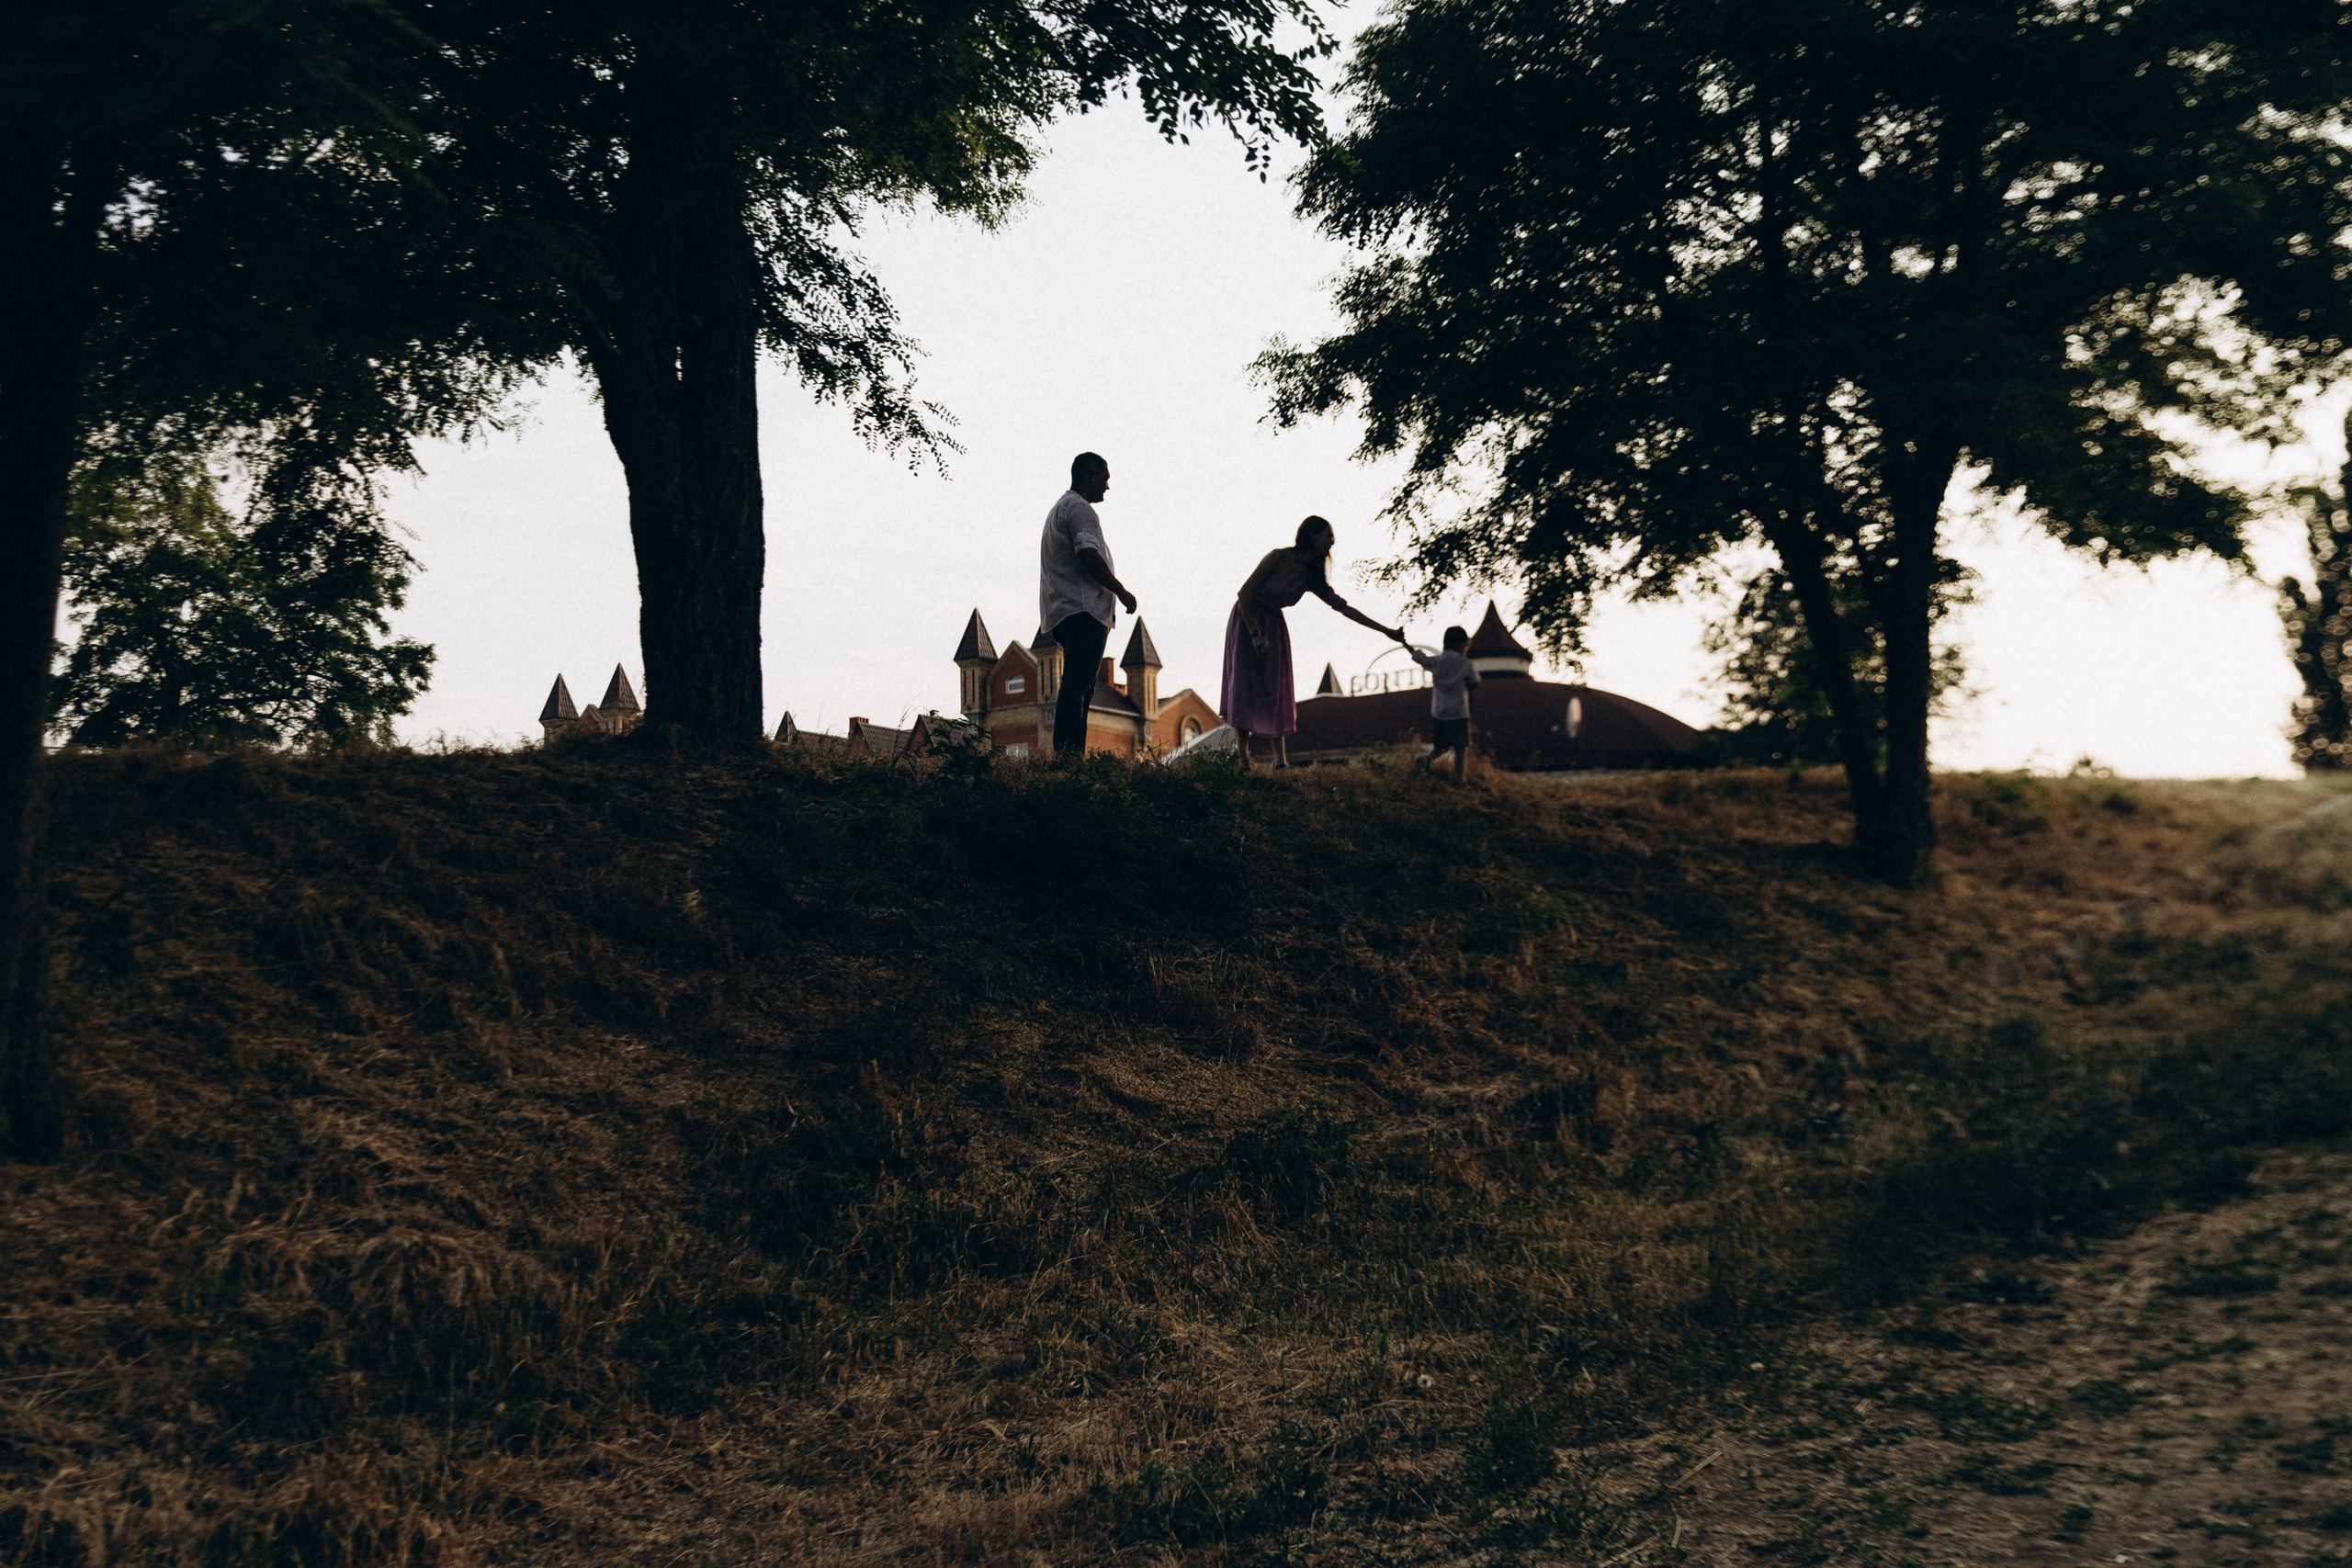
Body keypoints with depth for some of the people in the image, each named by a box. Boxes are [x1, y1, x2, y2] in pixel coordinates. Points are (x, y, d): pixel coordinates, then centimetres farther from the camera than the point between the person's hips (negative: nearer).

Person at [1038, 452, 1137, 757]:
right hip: (1083, 611, -11)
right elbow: (1089, 557, -20)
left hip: (1064, 613, 11)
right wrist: (1122, 592, -11)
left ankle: (1071, 756, 5)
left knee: (1078, 689, 8)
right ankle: (1069, 755, -24)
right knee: (1076, 688, -17)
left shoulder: (1060, 508, 27)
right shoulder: (1079, 509, -7)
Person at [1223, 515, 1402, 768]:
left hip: (1273, 627, 6)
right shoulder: (1279, 558, -18)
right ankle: (1243, 759, -11)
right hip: (1245, 622, -6)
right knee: (1244, 688, -11)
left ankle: (1281, 760, -4)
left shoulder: (1312, 577, 0)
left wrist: (1386, 631, 2)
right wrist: (1256, 634, -24)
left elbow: (1343, 607, 3)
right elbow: (1244, 593, -19)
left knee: (1276, 691, -3)